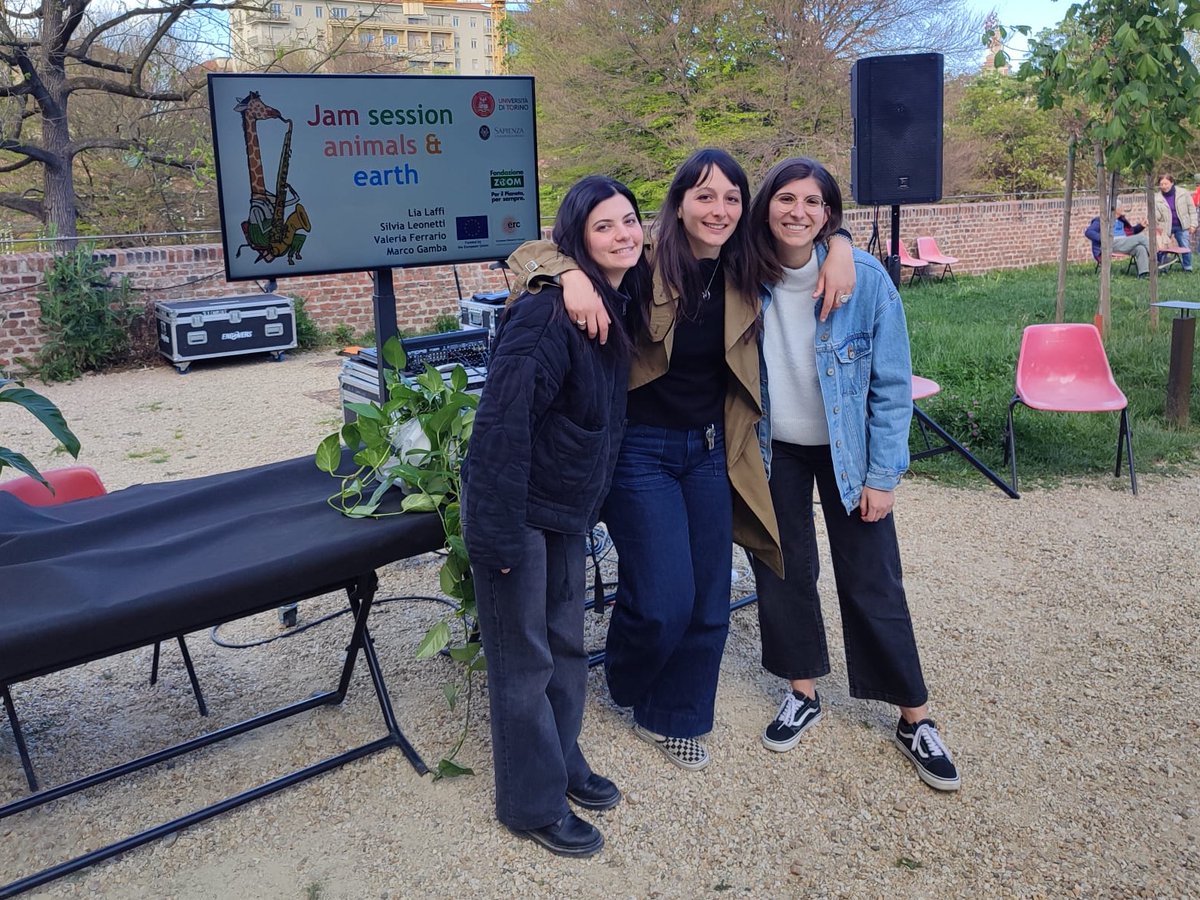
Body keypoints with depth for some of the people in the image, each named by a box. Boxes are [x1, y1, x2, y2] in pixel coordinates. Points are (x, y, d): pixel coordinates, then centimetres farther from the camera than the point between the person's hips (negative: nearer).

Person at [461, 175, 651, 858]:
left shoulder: (620, 308, 3)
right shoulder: (551, 316, -24)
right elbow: (502, 422, -26)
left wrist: (589, 507, 16)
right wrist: (502, 536, -25)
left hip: (568, 508, 8)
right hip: (516, 508, -8)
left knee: (566, 643, 19)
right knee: (525, 659, 5)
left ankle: (564, 763, 39)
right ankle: (534, 804, 22)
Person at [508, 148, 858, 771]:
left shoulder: (745, 272, -1)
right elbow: (530, 254, -16)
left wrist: (838, 248, -3)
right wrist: (572, 275, -37)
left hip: (710, 449, 5)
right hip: (641, 449, -5)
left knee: (709, 599, 10)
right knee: (663, 600, -3)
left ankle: (672, 718, 34)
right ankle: (627, 684, 33)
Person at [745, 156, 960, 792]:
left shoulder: (865, 277, -17)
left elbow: (892, 384, -12)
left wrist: (883, 475, -12)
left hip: (848, 452, -3)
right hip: (775, 451, 3)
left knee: (872, 583, 2)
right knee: (782, 570, 11)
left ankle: (915, 720, 17)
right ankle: (802, 693, 31)